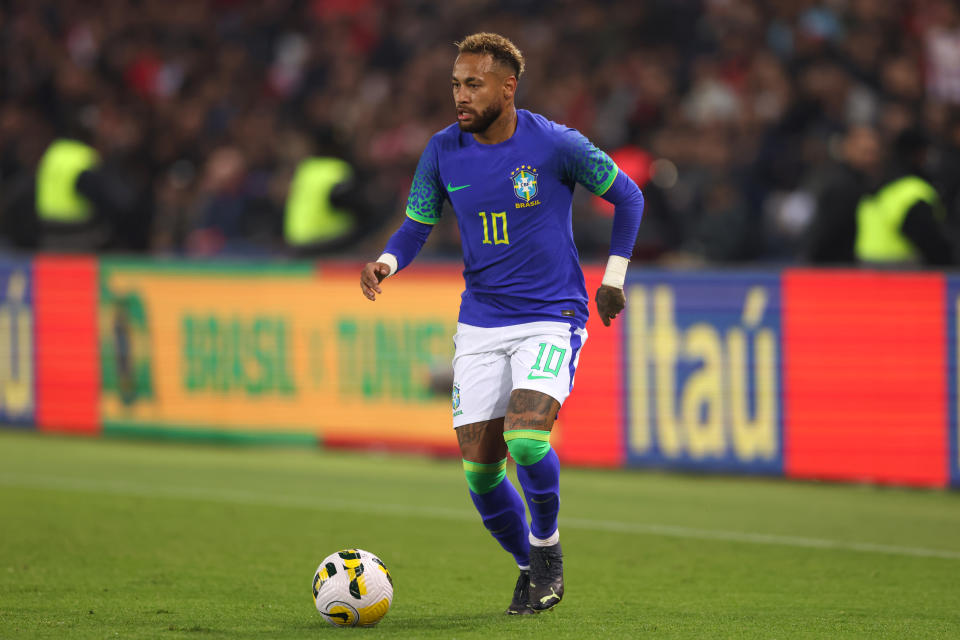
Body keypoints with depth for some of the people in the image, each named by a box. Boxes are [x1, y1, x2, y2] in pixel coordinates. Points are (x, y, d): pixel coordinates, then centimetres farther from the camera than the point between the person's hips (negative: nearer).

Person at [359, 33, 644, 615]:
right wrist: (388, 262, -14)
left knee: (526, 437, -26)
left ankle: (547, 546, 1)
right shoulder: (443, 152, -1)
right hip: (481, 322, 4)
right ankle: (530, 566, 22)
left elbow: (628, 197, 3)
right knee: (479, 467, -3)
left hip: (552, 317, -4)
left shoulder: (556, 145, -11)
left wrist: (614, 277, 3)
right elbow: (416, 227, 7)